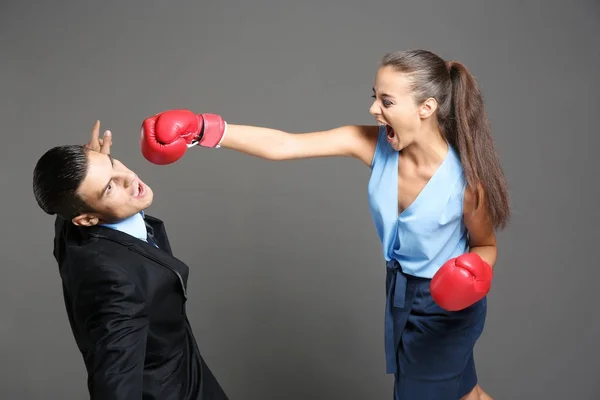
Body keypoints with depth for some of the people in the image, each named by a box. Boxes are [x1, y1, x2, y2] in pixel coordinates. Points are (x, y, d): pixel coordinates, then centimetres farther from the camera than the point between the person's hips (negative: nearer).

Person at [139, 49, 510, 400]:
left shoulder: (465, 177, -28)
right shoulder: (372, 144, -19)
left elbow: (486, 246, -9)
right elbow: (283, 145, -27)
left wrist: (471, 271, -32)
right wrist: (205, 130, -37)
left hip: (446, 302, -5)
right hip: (400, 287, 5)